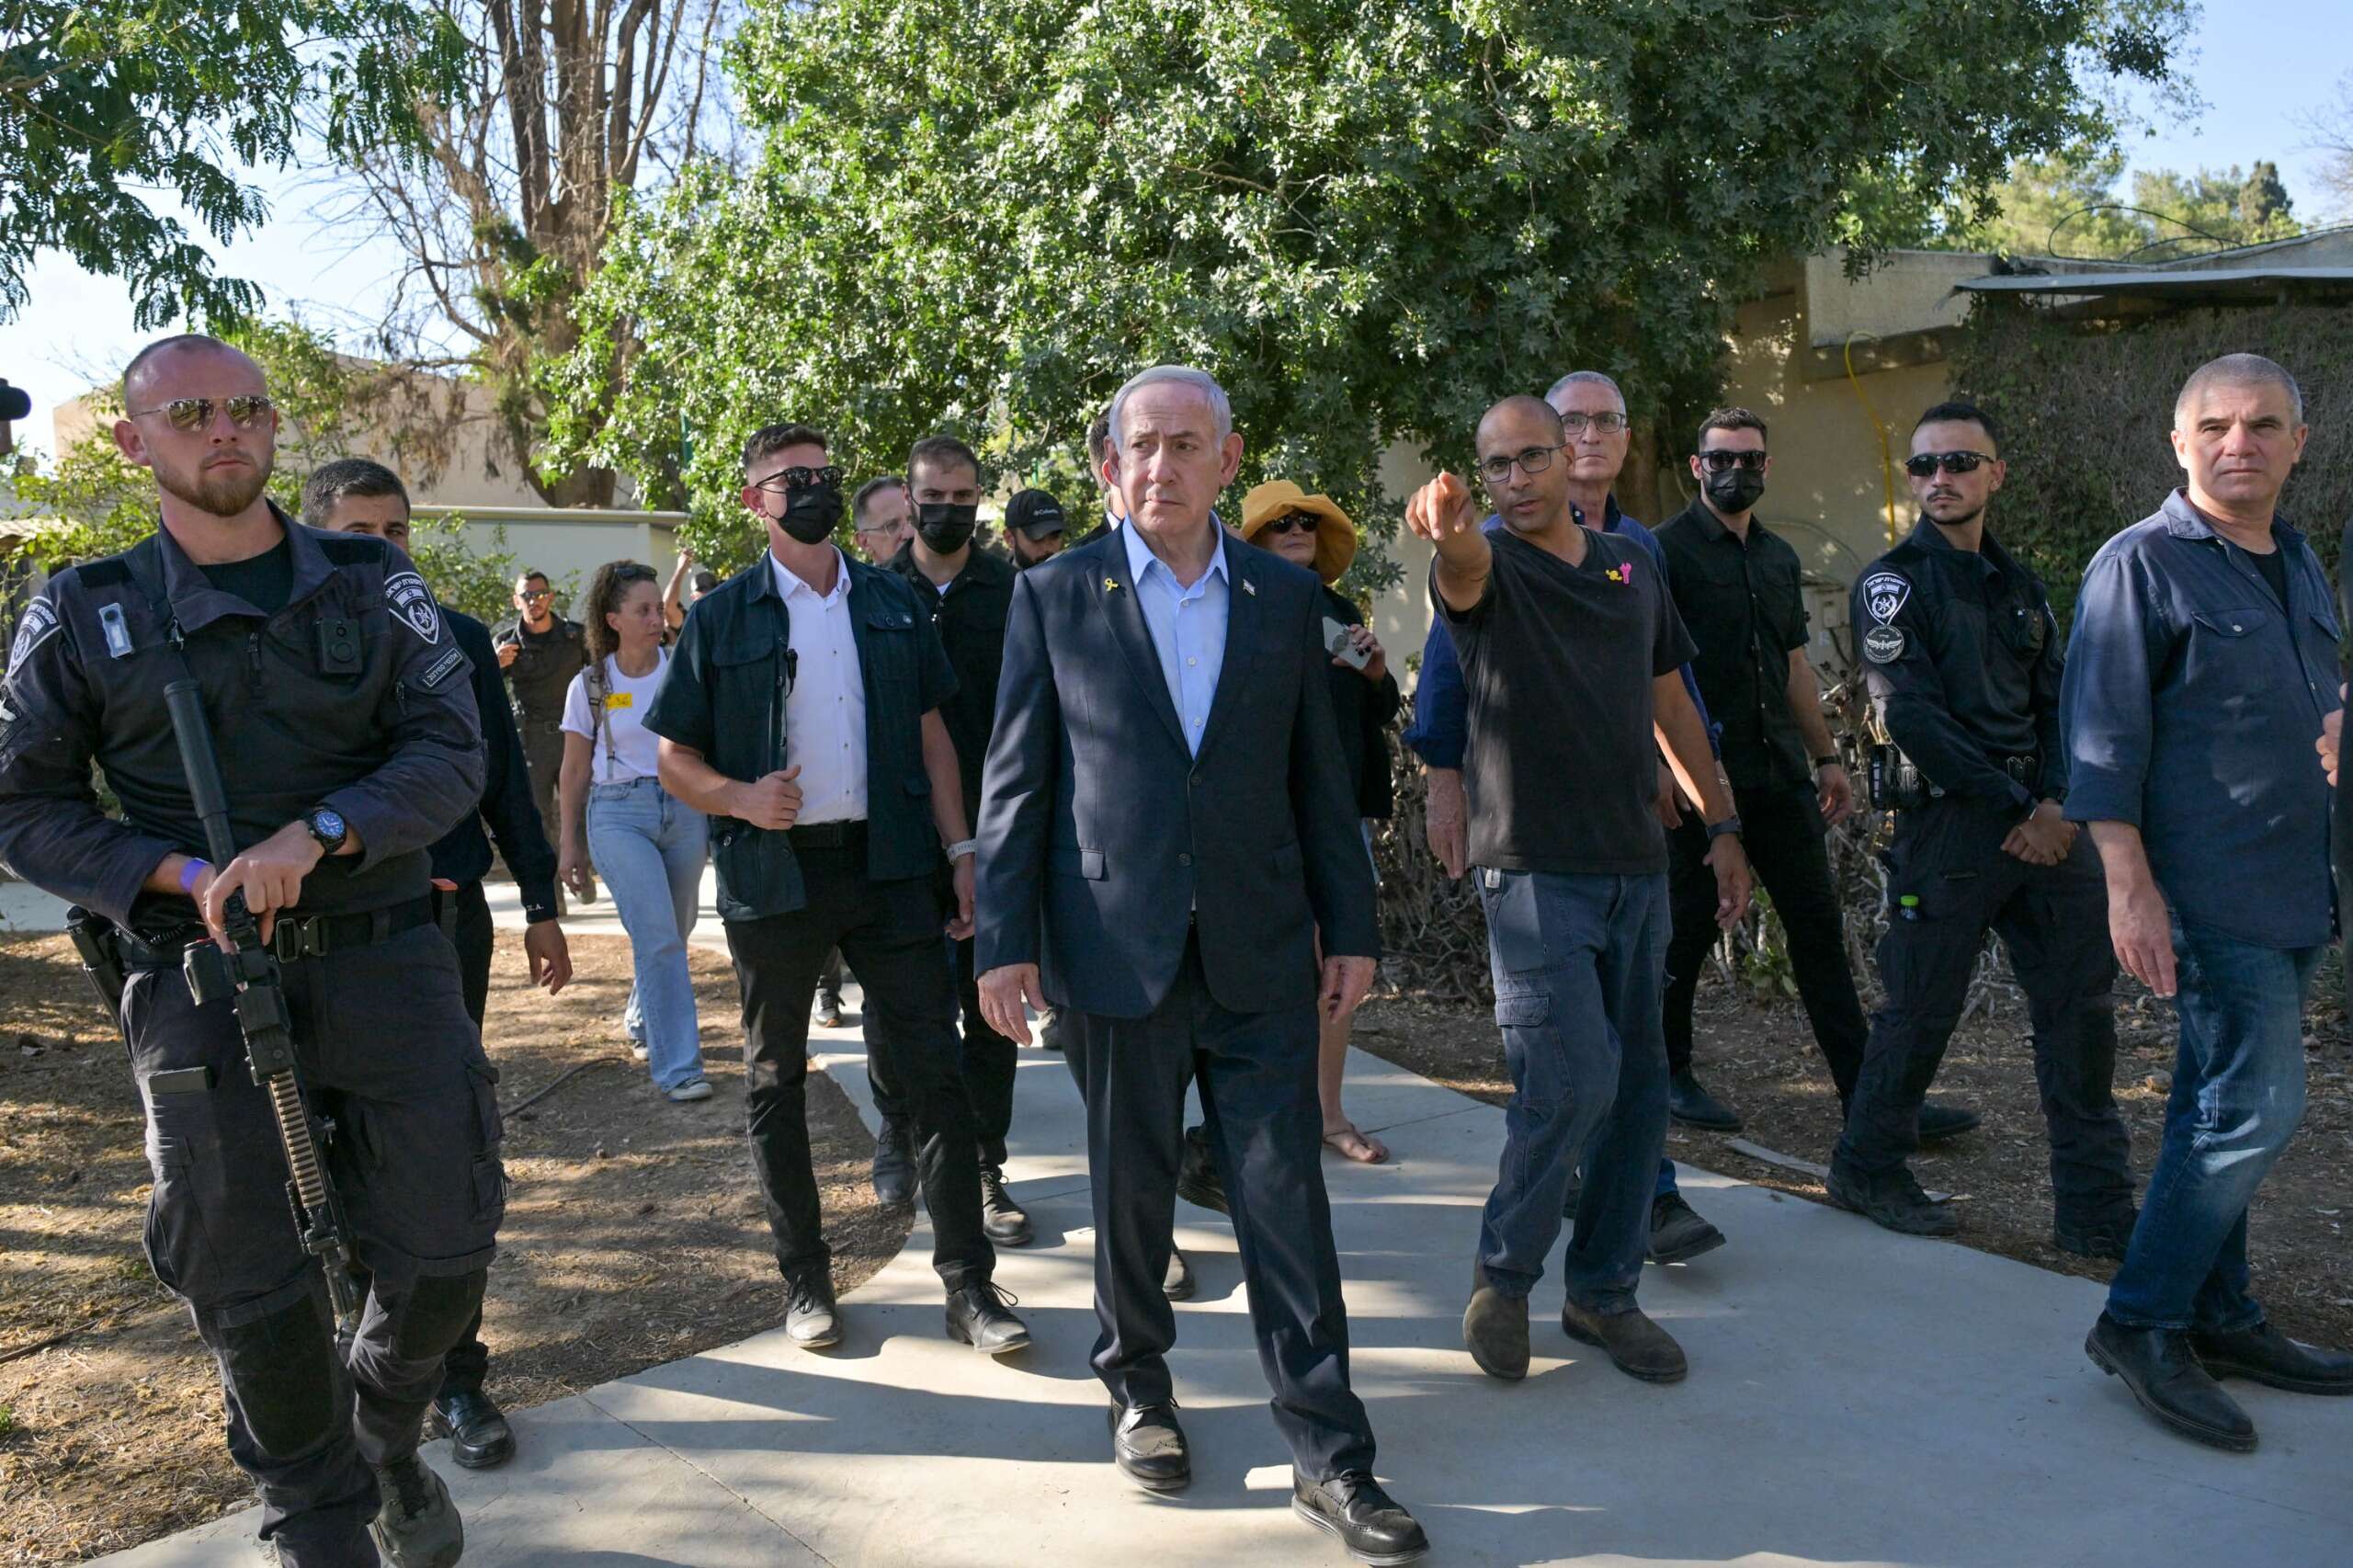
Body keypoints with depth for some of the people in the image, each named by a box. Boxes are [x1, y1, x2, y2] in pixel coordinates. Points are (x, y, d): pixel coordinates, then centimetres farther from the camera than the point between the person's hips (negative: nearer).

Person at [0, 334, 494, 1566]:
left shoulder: (375, 586, 5)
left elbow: (450, 754, -4)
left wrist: (314, 835, -19)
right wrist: (177, 877, -12)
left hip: (382, 955, 1)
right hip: (200, 978, -1)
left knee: (442, 1252, 6)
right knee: (251, 1285, 6)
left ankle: (387, 1439, 39)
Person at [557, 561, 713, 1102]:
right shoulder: (590, 685, 1)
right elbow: (576, 769, 8)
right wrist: (570, 842, 9)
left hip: (684, 806, 2)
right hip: (618, 814, -2)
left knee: (672, 932, 12)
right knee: (657, 936, -14)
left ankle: (643, 1024, 40)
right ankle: (677, 1067, -10)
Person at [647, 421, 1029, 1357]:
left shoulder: (893, 604, 9)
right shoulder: (723, 617, 3)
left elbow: (931, 734, 10)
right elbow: (673, 757, 5)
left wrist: (961, 850, 2)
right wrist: (738, 797, -15)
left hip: (886, 863, 1)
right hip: (773, 872, -1)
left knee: (932, 1068, -2)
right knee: (775, 1081, 9)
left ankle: (969, 1286, 6)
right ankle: (805, 1281, 24)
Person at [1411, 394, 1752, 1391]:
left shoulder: (1631, 568, 14)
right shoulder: (1485, 568, -2)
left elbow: (1671, 702, 19)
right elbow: (1464, 566, -28)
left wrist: (1721, 824, 16)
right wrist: (1446, 528, -53)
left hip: (1637, 867, 6)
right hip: (1533, 870, -5)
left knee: (1637, 1086, 8)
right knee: (1573, 1084, -14)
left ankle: (1604, 1291, 24)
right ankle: (1502, 1275, 10)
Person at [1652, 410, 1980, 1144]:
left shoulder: (1780, 558, 16)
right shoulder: (1670, 550, -6)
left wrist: (1827, 758, 18)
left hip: (1781, 776, 7)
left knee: (1819, 927, 5)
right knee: (1687, 931, 4)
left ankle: (1866, 1091, 9)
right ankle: (1670, 1075, 20)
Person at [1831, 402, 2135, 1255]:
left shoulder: (2019, 585, 17)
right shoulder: (1893, 581, -4)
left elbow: (2054, 705, 13)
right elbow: (1912, 715, -13)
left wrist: (2058, 803, -6)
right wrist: (2015, 807, -14)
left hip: (2042, 820, 6)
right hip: (1951, 823, -6)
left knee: (2080, 1005, 5)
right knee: (1921, 1007, 1)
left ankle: (2094, 1207, 13)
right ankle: (1867, 1168, 20)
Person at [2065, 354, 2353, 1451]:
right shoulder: (2143, 563, -9)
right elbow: (2104, 739, -15)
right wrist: (2129, 886, -20)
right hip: (2208, 893, -8)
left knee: (2221, 1109, 14)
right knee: (2254, 1108, -10)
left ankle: (2215, 1319, 25)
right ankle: (2140, 1322, 3)